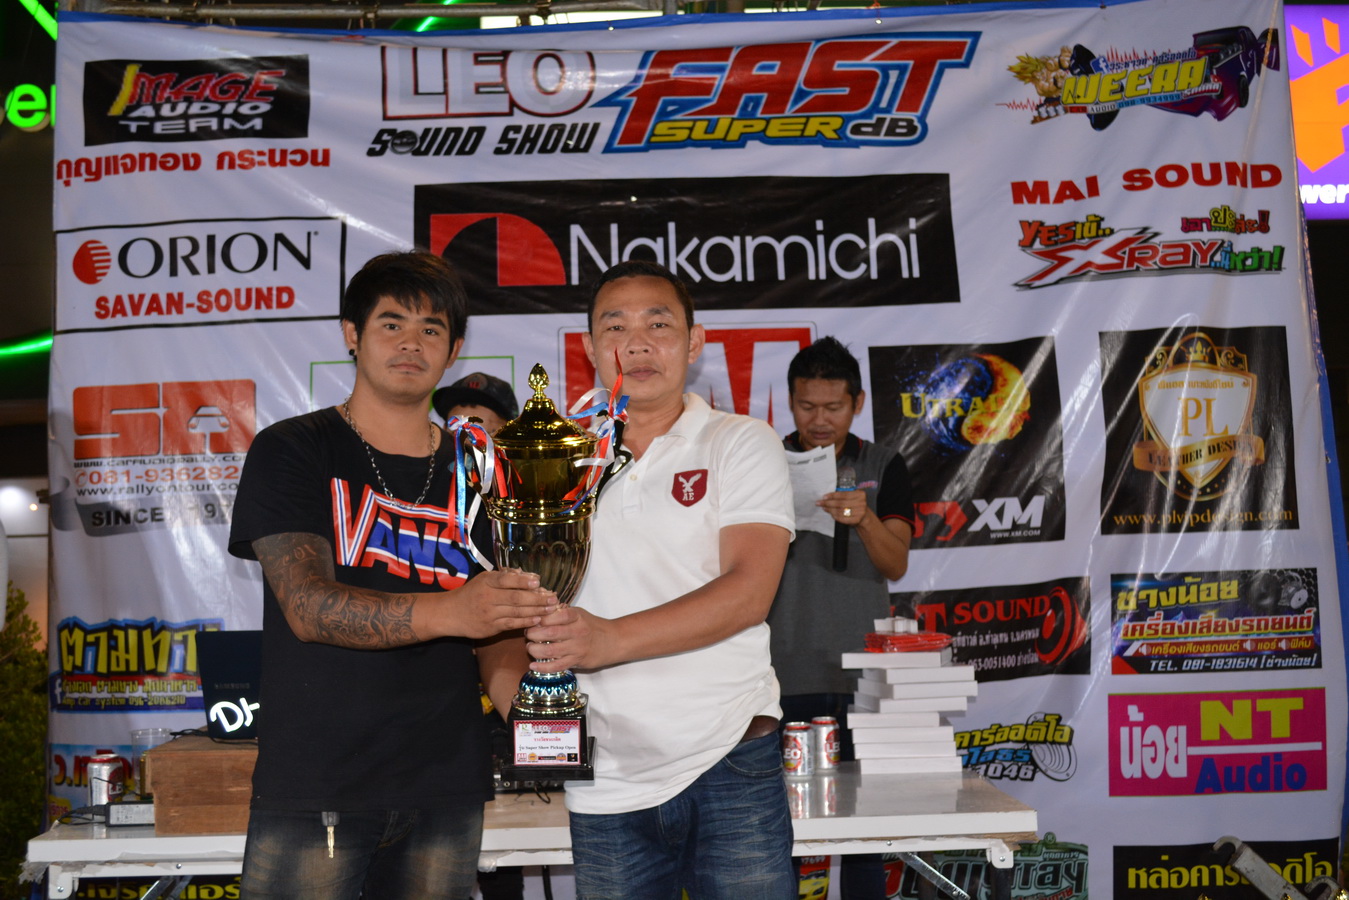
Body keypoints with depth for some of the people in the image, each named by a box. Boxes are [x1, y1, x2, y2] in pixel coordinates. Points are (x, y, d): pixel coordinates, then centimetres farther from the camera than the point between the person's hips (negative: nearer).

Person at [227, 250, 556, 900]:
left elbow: (499, 632, 7)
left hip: (445, 795, 4)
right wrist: (448, 612, -30)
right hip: (313, 791, -3)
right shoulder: (291, 451, -1)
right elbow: (309, 607, -14)